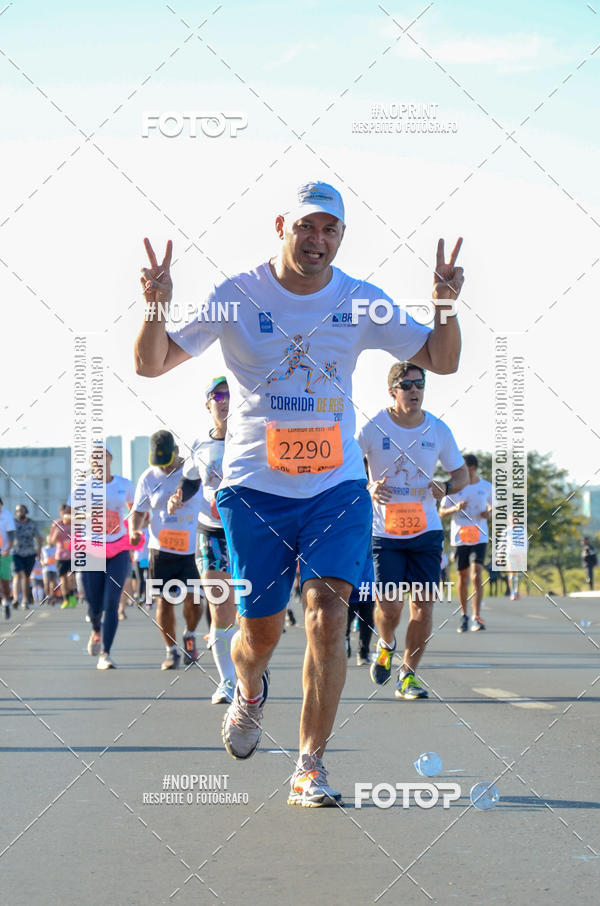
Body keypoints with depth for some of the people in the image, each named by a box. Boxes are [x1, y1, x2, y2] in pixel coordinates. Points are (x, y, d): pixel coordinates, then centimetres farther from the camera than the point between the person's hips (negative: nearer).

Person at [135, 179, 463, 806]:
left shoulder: (360, 302, 2)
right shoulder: (236, 297, -4)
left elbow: (441, 361, 5)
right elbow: (151, 365, -4)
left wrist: (445, 306, -14)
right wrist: (156, 308, -24)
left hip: (337, 484, 1)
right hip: (254, 487, -1)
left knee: (327, 613, -15)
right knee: (261, 627, 4)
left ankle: (309, 769, -8)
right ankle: (249, 690, 42)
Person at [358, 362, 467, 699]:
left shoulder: (438, 430, 1)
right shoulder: (373, 428, -8)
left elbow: (461, 473, 12)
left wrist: (446, 488, -10)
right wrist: (368, 488, -22)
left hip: (426, 531, 2)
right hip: (383, 531, -2)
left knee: (424, 604, -3)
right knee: (389, 606, -9)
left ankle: (408, 676, 12)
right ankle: (386, 645, 27)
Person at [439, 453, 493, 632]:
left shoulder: (486, 487, 4)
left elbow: (492, 506, 18)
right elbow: (442, 512, 2)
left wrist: (489, 513, -5)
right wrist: (455, 508, -17)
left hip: (479, 537, -1)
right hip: (459, 537, 1)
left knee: (476, 574, -15)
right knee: (463, 577, 6)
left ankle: (476, 617, -18)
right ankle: (463, 615, 22)